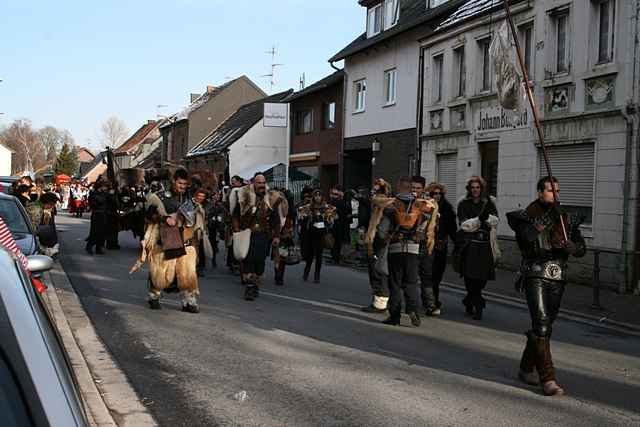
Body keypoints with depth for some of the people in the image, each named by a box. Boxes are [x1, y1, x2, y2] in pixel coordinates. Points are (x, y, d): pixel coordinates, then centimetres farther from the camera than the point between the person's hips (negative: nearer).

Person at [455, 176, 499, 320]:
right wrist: (479, 219, -18)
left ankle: (468, 302, 26)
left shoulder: (489, 203, 12)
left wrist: (488, 216, -20)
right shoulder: (463, 204, 5)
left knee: (483, 277, 2)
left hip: (485, 245, 2)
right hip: (469, 244, -2)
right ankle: (478, 306, -1)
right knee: (471, 276, -10)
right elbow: (464, 224, -5)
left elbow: (495, 221, 1)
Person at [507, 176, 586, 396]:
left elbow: (581, 249, 8)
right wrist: (546, 218, -30)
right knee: (541, 324, -15)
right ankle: (548, 378, -15)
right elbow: (526, 235, -23)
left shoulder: (565, 218, 11)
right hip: (535, 276, -5)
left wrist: (570, 246, -13)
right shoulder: (528, 214, -1)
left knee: (545, 326, 11)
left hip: (558, 278, 5)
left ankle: (526, 368, 28)